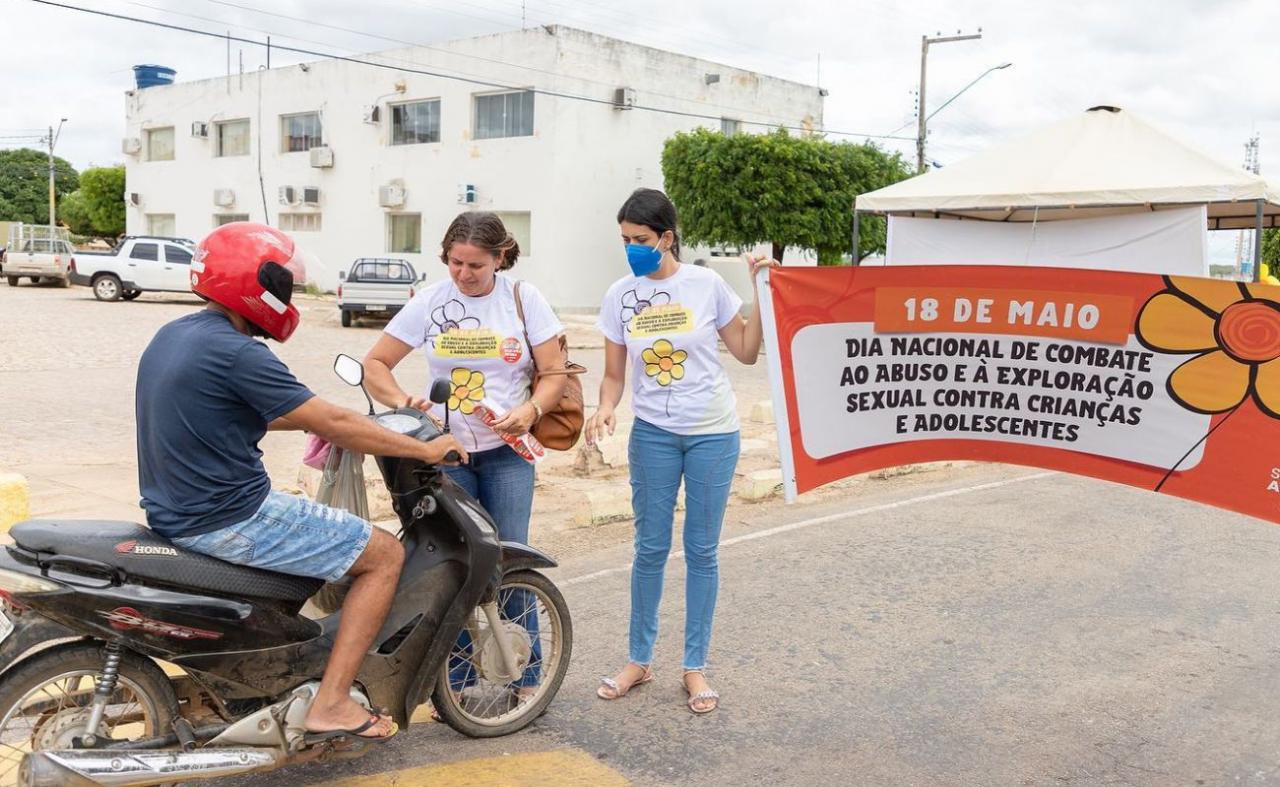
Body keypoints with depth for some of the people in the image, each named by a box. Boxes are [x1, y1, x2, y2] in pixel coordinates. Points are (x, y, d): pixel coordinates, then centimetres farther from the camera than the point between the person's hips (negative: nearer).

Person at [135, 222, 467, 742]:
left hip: (177, 512, 10)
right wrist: (426, 449, -9)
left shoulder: (173, 335, 10)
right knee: (385, 555, -2)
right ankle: (331, 703, -3)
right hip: (231, 520, -10)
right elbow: (333, 425, -18)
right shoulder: (236, 353, -20)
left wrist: (317, 417, 21)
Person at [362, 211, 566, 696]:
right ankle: (453, 679, 13)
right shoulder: (430, 301, -1)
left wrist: (531, 409, -20)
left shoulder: (524, 298, -1)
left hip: (507, 451, 0)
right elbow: (376, 364, 3)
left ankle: (526, 677, 11)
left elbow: (554, 372, -1)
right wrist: (403, 402, -16)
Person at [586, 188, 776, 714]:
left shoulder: (706, 285, -5)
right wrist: (605, 410, -15)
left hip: (712, 434, -1)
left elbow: (747, 352, 2)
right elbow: (614, 375, 5)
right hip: (653, 433, 2)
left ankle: (695, 667, 17)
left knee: (701, 550, 5)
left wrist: (761, 292, -7)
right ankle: (639, 660, 21)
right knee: (650, 548, 7)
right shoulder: (620, 295, 0)